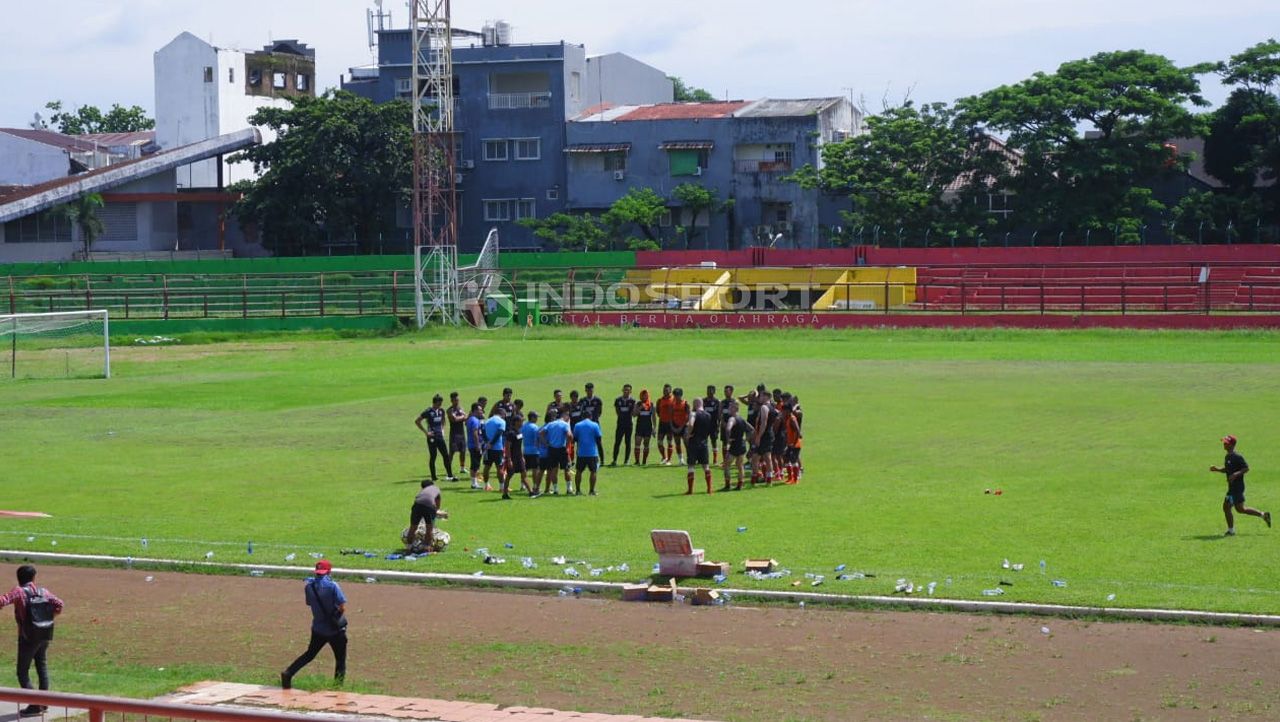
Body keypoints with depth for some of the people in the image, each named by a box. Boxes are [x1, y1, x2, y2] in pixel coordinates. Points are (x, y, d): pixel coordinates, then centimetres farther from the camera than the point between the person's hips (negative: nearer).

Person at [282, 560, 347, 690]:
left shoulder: (309, 586, -4)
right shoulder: (332, 586, -17)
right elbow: (343, 607, -18)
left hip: (318, 629, 4)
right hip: (335, 630, -4)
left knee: (310, 654, 20)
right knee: (340, 659, 9)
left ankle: (288, 674, 8)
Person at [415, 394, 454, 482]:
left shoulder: (441, 411, 7)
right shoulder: (428, 412, -11)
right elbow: (417, 421, -9)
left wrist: (442, 429, 12)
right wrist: (426, 432, -11)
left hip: (440, 436, 5)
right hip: (432, 437, -5)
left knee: (446, 455, 0)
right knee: (433, 456, 1)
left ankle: (450, 475, 3)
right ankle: (433, 477, 10)